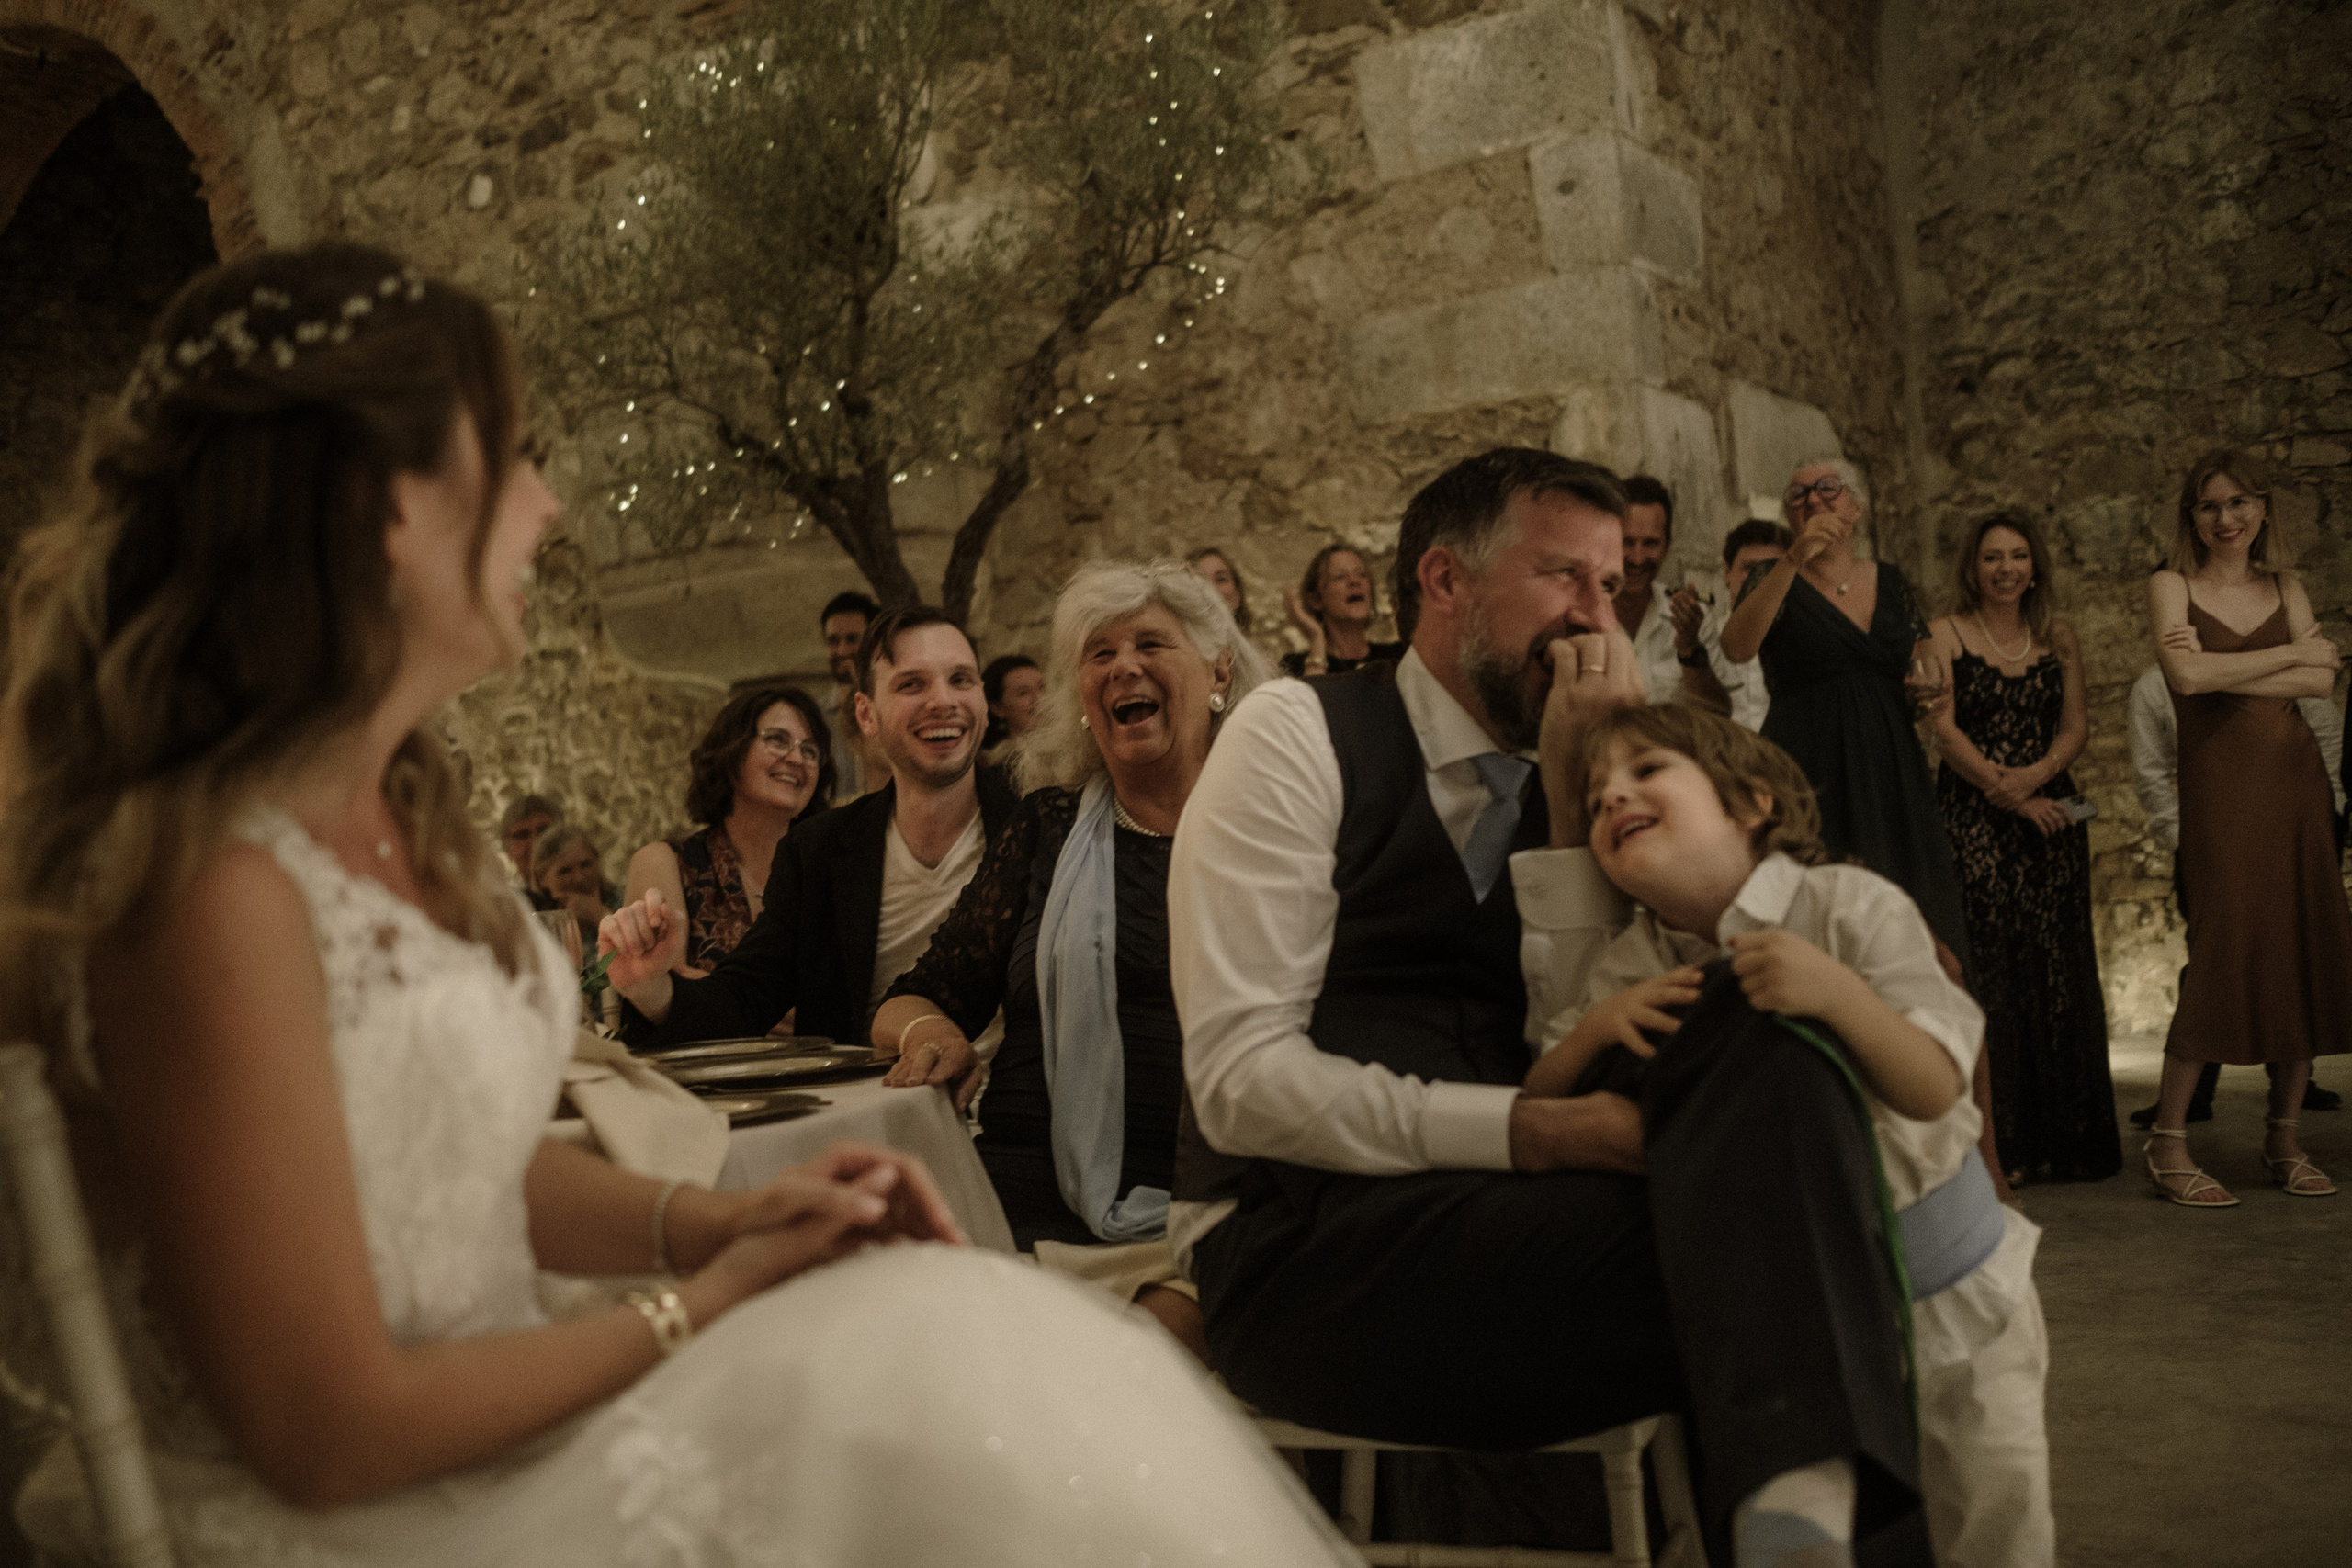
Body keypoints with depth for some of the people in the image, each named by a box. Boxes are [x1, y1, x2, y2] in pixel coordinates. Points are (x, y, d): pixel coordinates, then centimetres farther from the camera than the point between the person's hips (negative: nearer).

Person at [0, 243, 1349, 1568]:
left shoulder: (403, 810, 4)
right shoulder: (217, 886, -24)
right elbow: (327, 1430, -21)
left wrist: (719, 1218, -5)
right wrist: (702, 1302, -12)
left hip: (466, 1436, 8)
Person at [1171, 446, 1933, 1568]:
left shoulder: (1547, 784, 15)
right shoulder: (1297, 732, -3)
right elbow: (1240, 1078, -13)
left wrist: (1570, 792, -4)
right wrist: (1525, 1133, -21)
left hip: (1489, 1214, 6)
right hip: (1301, 1245, -6)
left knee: (1764, 1049, -24)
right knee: (1744, 1239, -29)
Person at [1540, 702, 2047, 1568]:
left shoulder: (1852, 908, -18)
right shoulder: (1628, 969, -8)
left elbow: (1934, 1091, -24)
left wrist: (1836, 992, -40)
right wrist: (1597, 1030, -24)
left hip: (1943, 1290, -2)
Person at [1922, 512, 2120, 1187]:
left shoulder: (2058, 638, 14)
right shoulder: (1946, 635, 3)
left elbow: (2077, 725, 8)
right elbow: (1944, 728, -5)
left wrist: (2035, 775, -11)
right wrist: (2004, 791, -13)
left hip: (2051, 814, 4)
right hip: (1972, 819, -3)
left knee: (2056, 971, 1)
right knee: (1985, 970, -8)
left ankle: (2062, 1139, 9)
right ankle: (1996, 1144, -4)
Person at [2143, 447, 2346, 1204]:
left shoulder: (2286, 589, 14)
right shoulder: (2172, 586, 4)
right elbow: (2187, 674, -13)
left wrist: (2226, 672, -11)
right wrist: (2291, 654, -6)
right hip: (2218, 782, -4)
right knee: (2223, 952, -10)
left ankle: (2285, 1141, 13)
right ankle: (2168, 1141, -2)